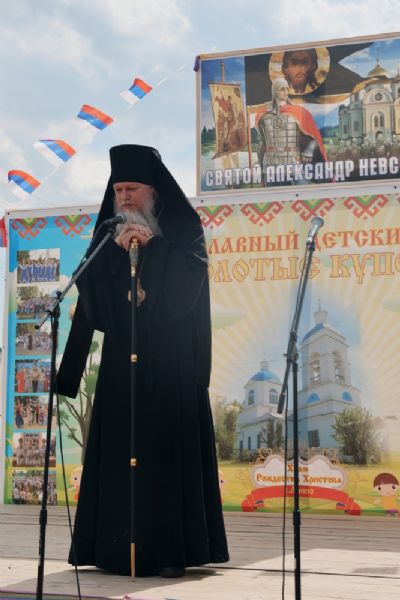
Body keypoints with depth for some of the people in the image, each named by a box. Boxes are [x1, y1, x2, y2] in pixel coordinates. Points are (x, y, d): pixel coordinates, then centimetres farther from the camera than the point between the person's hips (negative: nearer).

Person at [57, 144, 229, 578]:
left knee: (169, 449, -5)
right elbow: (90, 285, 2)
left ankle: (171, 549, -1)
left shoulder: (183, 228, 3)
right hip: (122, 358, 4)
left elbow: (190, 278, -12)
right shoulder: (109, 233, 13)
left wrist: (152, 245, -16)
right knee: (119, 451, 2)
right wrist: (116, 250, -12)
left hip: (171, 360, -4)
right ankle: (117, 547, 8)